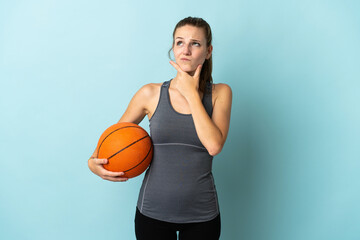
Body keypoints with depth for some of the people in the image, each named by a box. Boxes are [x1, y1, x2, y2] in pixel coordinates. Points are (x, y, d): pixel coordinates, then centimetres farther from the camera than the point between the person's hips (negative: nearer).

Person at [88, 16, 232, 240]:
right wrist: (94, 161, -9)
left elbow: (214, 145, -18)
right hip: (153, 211, 0)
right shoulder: (151, 94, -3)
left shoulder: (220, 93, -3)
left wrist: (191, 94, -13)